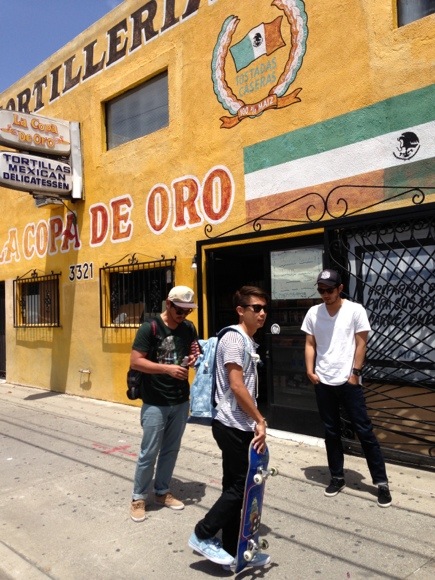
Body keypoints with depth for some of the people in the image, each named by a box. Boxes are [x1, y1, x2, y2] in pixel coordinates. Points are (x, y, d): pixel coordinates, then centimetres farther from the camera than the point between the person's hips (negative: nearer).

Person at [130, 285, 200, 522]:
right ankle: (138, 497, 22)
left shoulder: (189, 328, 3)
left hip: (181, 401, 5)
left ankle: (162, 492, 33)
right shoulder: (150, 328, -13)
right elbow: (135, 362, -17)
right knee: (149, 452, 3)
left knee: (171, 450, 16)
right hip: (155, 403, -5)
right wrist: (167, 369, -26)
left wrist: (194, 358, -7)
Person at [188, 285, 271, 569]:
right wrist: (260, 421, -16)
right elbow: (236, 386, -21)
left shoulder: (250, 342, 14)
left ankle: (234, 553, 27)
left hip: (242, 426, 9)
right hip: (232, 426, -9)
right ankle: (203, 536, 14)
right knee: (241, 486, -2)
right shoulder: (234, 338, -16)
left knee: (236, 487, 15)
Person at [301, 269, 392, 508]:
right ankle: (337, 477, 25)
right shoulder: (313, 312, 4)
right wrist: (310, 369, -5)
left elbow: (361, 344, -5)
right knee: (331, 431, 12)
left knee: (364, 430, 2)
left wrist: (355, 372, -9)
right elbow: (310, 344, 7)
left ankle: (381, 482, 13)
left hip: (348, 380, -3)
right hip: (323, 382, 3)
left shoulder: (355, 310, -5)